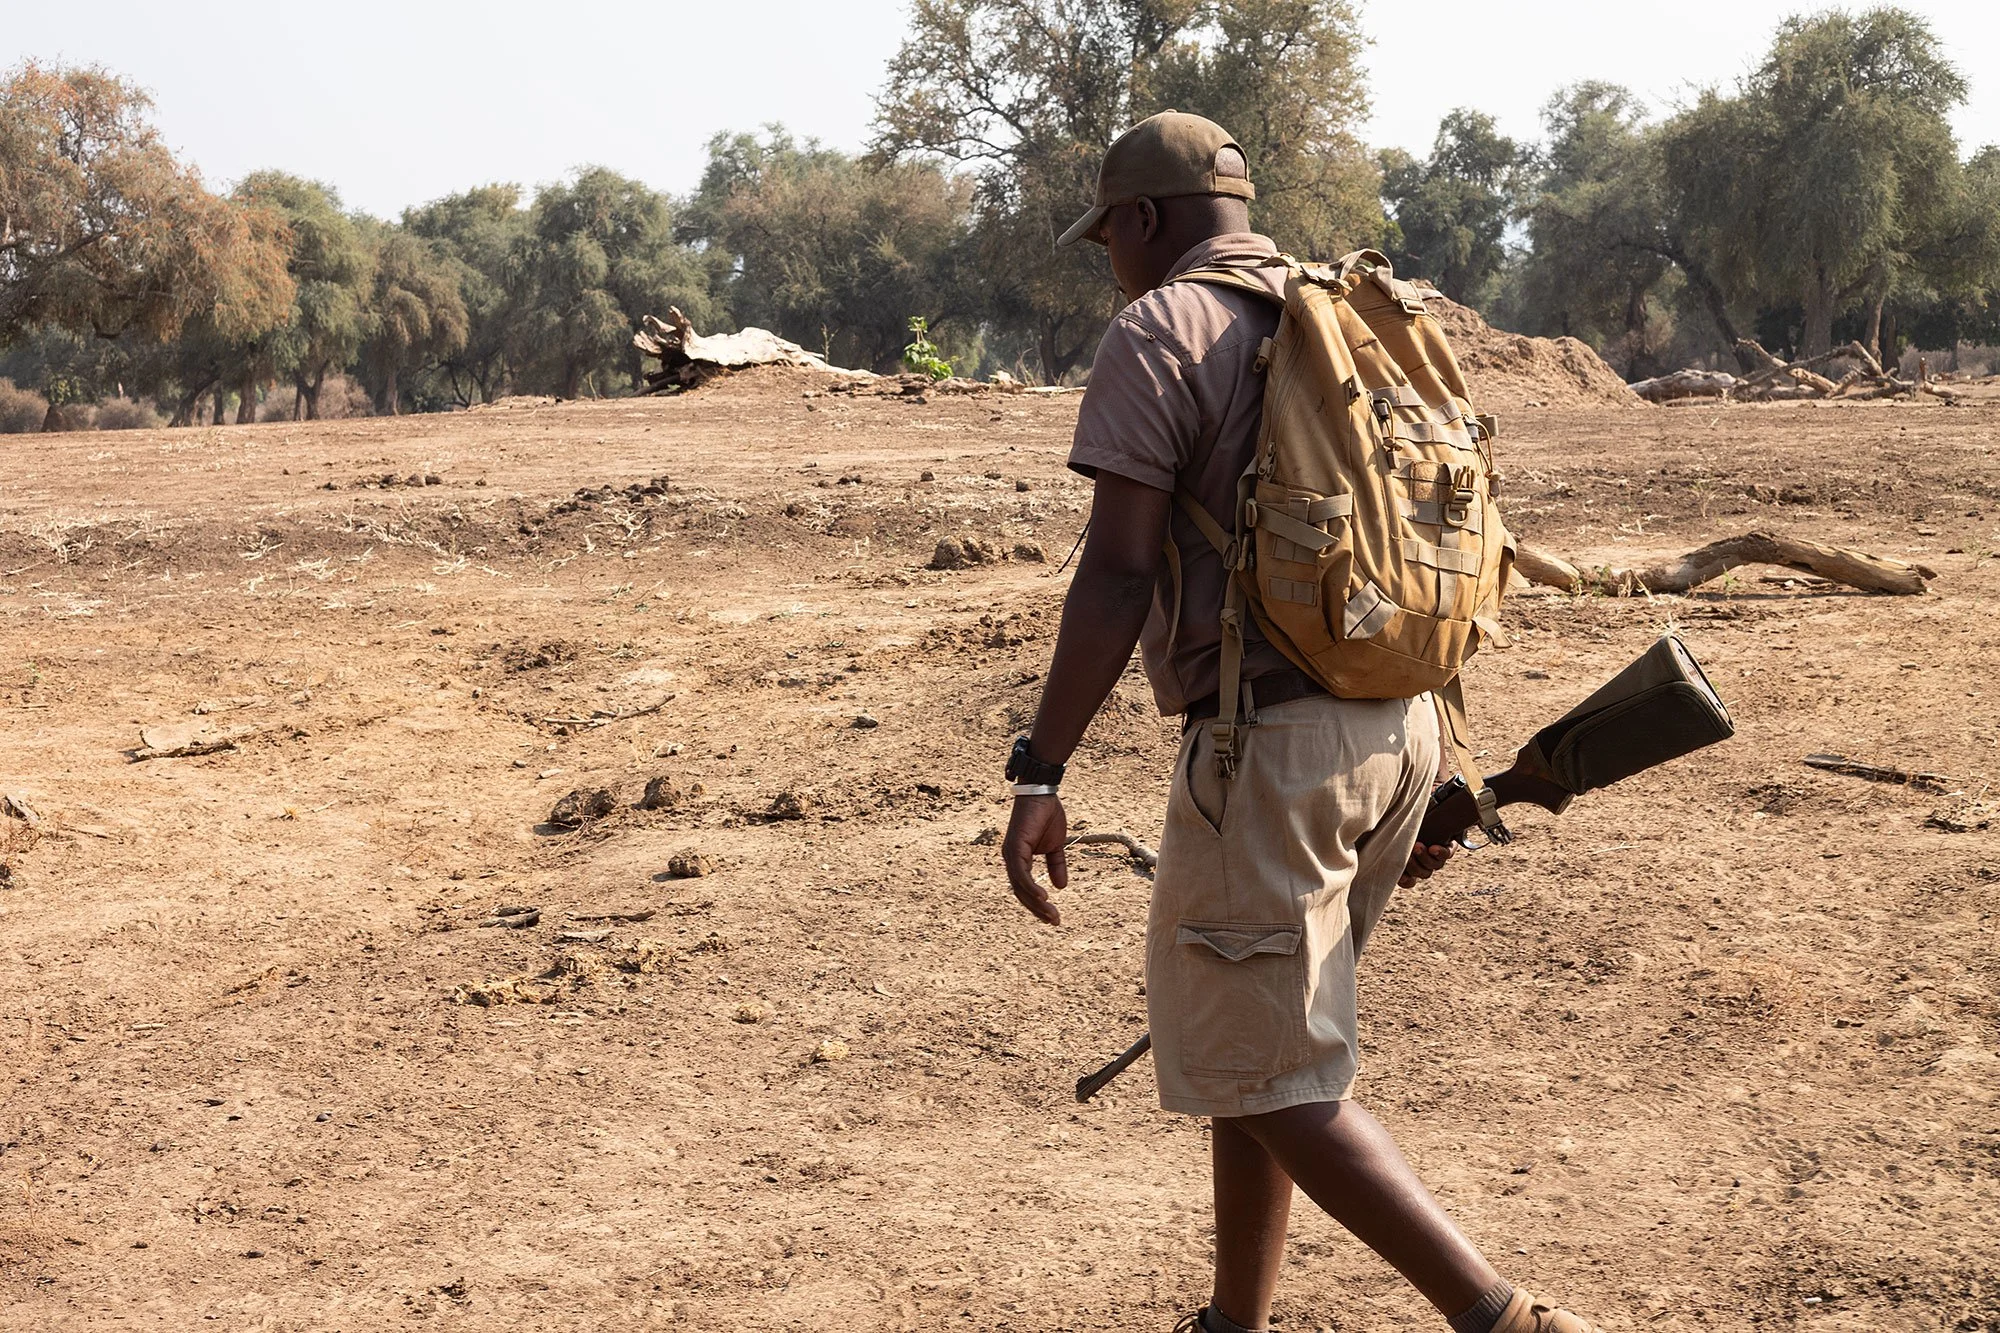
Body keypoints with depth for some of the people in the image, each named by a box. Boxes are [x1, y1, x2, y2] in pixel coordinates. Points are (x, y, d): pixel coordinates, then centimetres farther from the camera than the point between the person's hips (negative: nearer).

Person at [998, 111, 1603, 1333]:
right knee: (1249, 1031, 20)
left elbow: (1119, 576, -15)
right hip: (1396, 726, 9)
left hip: (1267, 741, -8)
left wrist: (1039, 777, -13)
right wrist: (1424, 778, 22)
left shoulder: (1158, 333, -7)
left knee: (1268, 1076, -2)